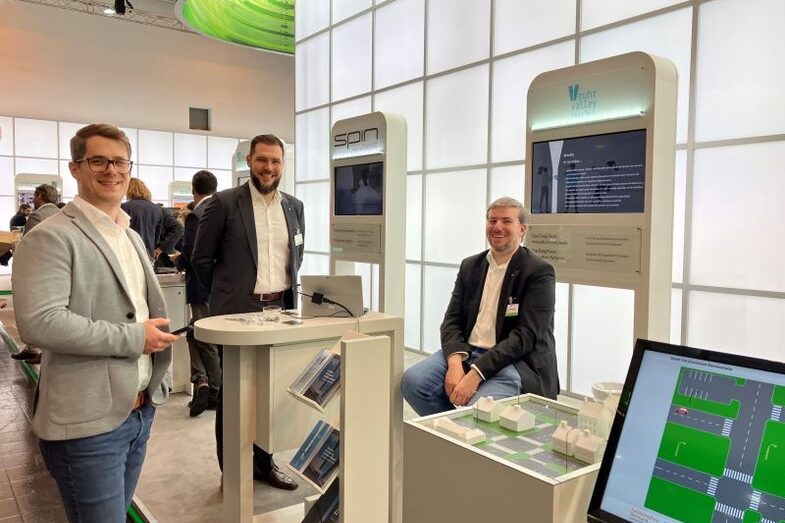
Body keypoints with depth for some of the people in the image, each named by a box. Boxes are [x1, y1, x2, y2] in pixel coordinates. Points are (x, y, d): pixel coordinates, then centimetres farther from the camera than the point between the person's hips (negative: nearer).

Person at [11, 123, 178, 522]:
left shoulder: (132, 237, 15)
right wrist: (133, 338, -19)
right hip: (88, 421, -8)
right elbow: (39, 322, -24)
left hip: (138, 410, 8)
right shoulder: (52, 237, -13)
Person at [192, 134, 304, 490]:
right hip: (238, 311, -4)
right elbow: (201, 258, -1)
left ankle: (264, 461, 28)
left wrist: (284, 290, 14)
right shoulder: (224, 203, -6)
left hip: (281, 310, 5)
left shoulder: (294, 206, 9)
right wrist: (226, 293, 5)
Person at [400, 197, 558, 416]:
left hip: (515, 361, -5)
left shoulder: (539, 272, -5)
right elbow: (452, 320, 7)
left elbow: (525, 335, -13)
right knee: (412, 381, -19)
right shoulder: (470, 266, 12)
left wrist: (476, 373, -23)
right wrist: (455, 362, -14)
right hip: (466, 352, 5)